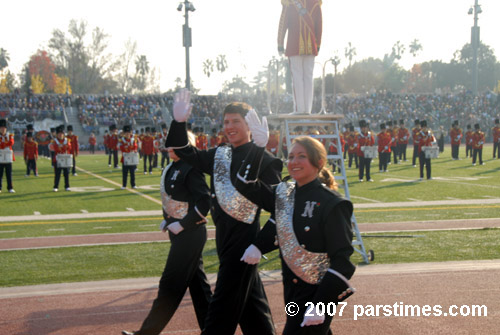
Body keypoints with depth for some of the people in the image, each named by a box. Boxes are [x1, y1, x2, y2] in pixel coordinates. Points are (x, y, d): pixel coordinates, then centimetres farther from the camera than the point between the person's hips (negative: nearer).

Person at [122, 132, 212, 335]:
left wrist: (183, 224, -20)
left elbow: (205, 202, -22)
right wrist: (167, 219, 8)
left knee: (170, 284, -2)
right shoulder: (172, 168, 10)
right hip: (179, 232, 10)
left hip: (189, 234, -10)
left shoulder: (191, 169, -18)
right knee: (196, 282, 15)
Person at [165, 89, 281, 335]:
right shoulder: (220, 154, 9)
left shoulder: (264, 160, -11)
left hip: (245, 239, -7)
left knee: (223, 304, -4)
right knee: (251, 301, 18)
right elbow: (186, 154, 12)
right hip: (224, 237, 7)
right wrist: (179, 122, -3)